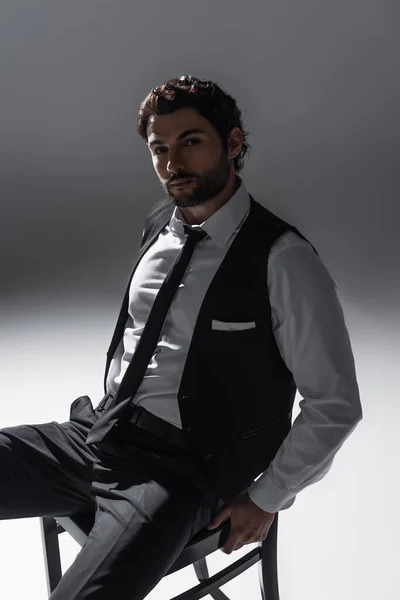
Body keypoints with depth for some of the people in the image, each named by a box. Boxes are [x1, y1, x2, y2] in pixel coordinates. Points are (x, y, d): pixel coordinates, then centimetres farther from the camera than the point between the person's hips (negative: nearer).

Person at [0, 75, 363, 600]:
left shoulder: (283, 261, -12)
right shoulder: (159, 227, 9)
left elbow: (335, 406, -7)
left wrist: (267, 498, -4)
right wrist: (106, 414, 13)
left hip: (176, 471, -6)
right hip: (94, 433, 7)